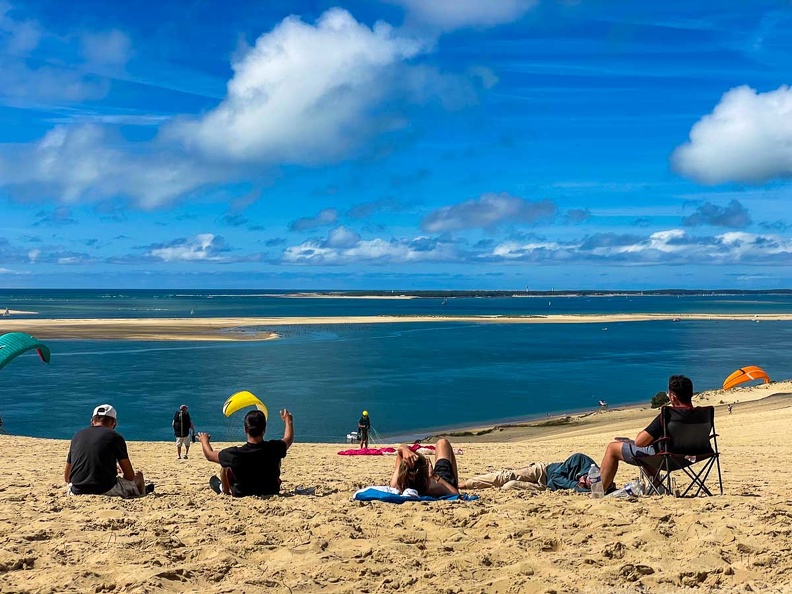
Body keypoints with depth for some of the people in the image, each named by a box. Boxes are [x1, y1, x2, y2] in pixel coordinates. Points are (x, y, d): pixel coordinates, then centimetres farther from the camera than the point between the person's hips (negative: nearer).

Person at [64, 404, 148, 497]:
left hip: (77, 492, 4)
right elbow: (130, 476, 1)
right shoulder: (115, 437, -1)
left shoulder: (77, 436, 12)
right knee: (138, 476, 21)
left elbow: (66, 477, 19)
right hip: (106, 491, -4)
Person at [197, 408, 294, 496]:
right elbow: (289, 439, 2)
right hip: (272, 492, 2)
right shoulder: (273, 449, -24)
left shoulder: (235, 454, -28)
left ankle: (225, 491, 41)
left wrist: (204, 440, 16)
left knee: (225, 466, 14)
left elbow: (209, 455, -7)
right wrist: (288, 420, 23)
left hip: (241, 495, -1)